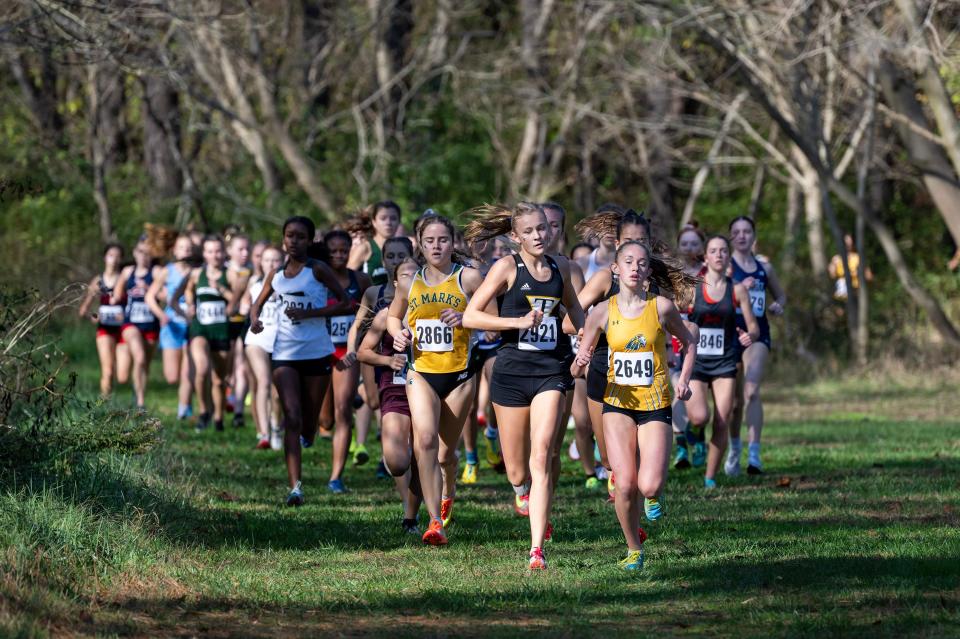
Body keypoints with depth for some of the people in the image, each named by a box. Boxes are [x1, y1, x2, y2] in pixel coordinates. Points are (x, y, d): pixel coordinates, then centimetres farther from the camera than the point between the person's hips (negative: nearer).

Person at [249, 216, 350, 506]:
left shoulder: (317, 270, -4)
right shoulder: (276, 275, 7)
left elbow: (345, 302, -8)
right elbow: (258, 303, 20)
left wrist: (308, 313, -16)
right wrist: (254, 319, -3)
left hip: (317, 352, -1)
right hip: (285, 354, 1)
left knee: (309, 420, 8)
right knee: (292, 419, -12)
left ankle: (305, 437, 46)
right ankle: (295, 486, -18)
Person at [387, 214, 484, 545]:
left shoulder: (468, 277, -3)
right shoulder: (409, 281, 7)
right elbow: (393, 316, 23)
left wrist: (465, 319, -19)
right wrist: (398, 334, 1)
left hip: (458, 374, -1)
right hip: (421, 372, 1)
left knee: (445, 453, 9)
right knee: (425, 439, -22)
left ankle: (447, 494, 43)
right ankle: (435, 520, -23)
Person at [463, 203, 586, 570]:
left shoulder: (560, 268, 9)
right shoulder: (507, 267, -4)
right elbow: (471, 317, -9)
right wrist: (519, 321, -18)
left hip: (551, 370, 2)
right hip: (512, 370, -2)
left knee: (541, 458, -14)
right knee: (516, 469, 6)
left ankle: (537, 551, -15)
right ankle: (522, 492, 46)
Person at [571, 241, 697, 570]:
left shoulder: (661, 307, -5)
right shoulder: (603, 311, -2)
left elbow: (688, 341, 14)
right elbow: (576, 369, 2)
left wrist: (684, 380, 2)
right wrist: (581, 363, -21)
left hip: (656, 405, -1)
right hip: (618, 404, 1)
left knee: (649, 486, -15)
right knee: (625, 484, -12)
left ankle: (655, 493, 23)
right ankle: (634, 549, 10)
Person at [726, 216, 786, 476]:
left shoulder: (764, 268, 11)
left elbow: (781, 294, 26)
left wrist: (778, 306, 3)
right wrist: (739, 289, -24)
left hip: (758, 334, 1)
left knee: (752, 391, -20)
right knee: (735, 398, 9)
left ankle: (754, 454, -27)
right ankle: (734, 448, 34)